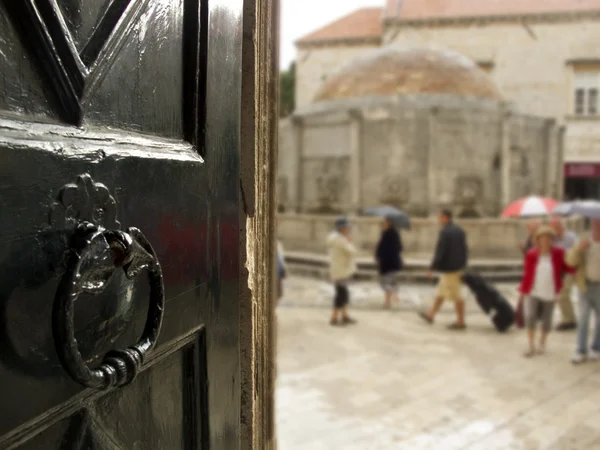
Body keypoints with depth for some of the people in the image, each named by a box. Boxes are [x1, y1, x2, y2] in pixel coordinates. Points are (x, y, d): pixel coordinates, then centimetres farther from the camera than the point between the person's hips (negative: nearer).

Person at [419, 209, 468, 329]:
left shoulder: (444, 232, -18)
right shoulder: (459, 230, 9)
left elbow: (440, 252, -21)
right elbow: (465, 250, 13)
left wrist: (432, 268, -15)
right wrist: (463, 264, 21)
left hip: (449, 268, -9)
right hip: (459, 266, 9)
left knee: (456, 295, -1)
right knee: (441, 292, 18)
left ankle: (460, 322, 7)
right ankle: (431, 315, 28)